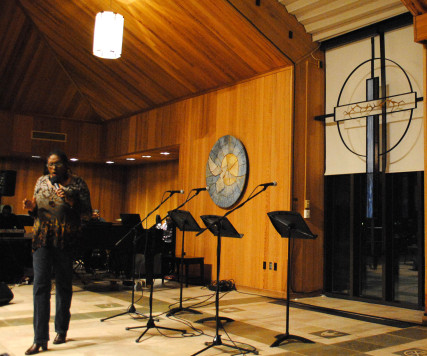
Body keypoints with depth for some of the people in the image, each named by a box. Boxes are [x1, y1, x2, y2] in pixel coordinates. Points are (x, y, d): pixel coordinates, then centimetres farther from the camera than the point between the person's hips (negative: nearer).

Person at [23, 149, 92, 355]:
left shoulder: (77, 184, -2)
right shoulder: (41, 182, 10)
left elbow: (87, 215, -5)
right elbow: (37, 211, 18)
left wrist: (71, 201, -19)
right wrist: (31, 208, -4)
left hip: (66, 241, -2)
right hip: (42, 239, 3)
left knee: (64, 284, 8)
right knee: (40, 284, -6)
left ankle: (61, 330, 26)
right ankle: (40, 339, -3)